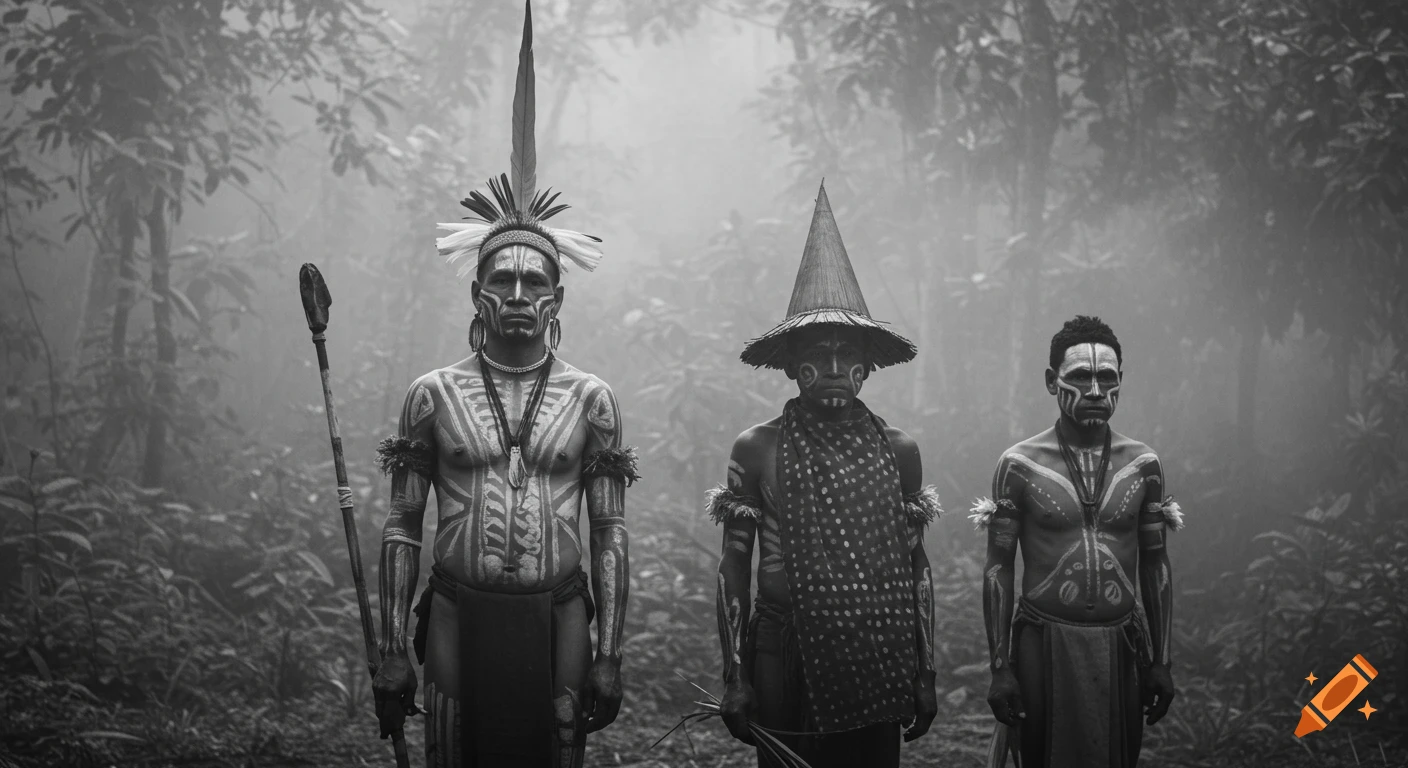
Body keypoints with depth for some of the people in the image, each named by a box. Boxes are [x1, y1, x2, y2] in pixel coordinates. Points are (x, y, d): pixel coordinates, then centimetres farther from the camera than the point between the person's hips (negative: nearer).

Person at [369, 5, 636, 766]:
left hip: (557, 618, 0)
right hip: (459, 617, 0)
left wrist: (609, 654, -1)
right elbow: (401, 527, 4)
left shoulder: (591, 399, 3)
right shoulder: (433, 393, 2)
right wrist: (392, 650, -1)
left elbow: (609, 534, 4)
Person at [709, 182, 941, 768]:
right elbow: (734, 565, 2)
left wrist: (925, 675, 8)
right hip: (785, 660, -1)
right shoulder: (756, 449, 0)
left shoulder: (898, 451, 5)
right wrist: (735, 679, -2)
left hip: (877, 663, 2)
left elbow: (916, 566, 9)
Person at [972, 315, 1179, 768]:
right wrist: (1000, 667, -7)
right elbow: (998, 568, -2)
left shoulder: (1142, 465, 3)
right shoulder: (1019, 465, -4)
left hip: (1120, 646, 2)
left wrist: (1160, 661, 5)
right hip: (1044, 646, -2)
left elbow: (1155, 565, 8)